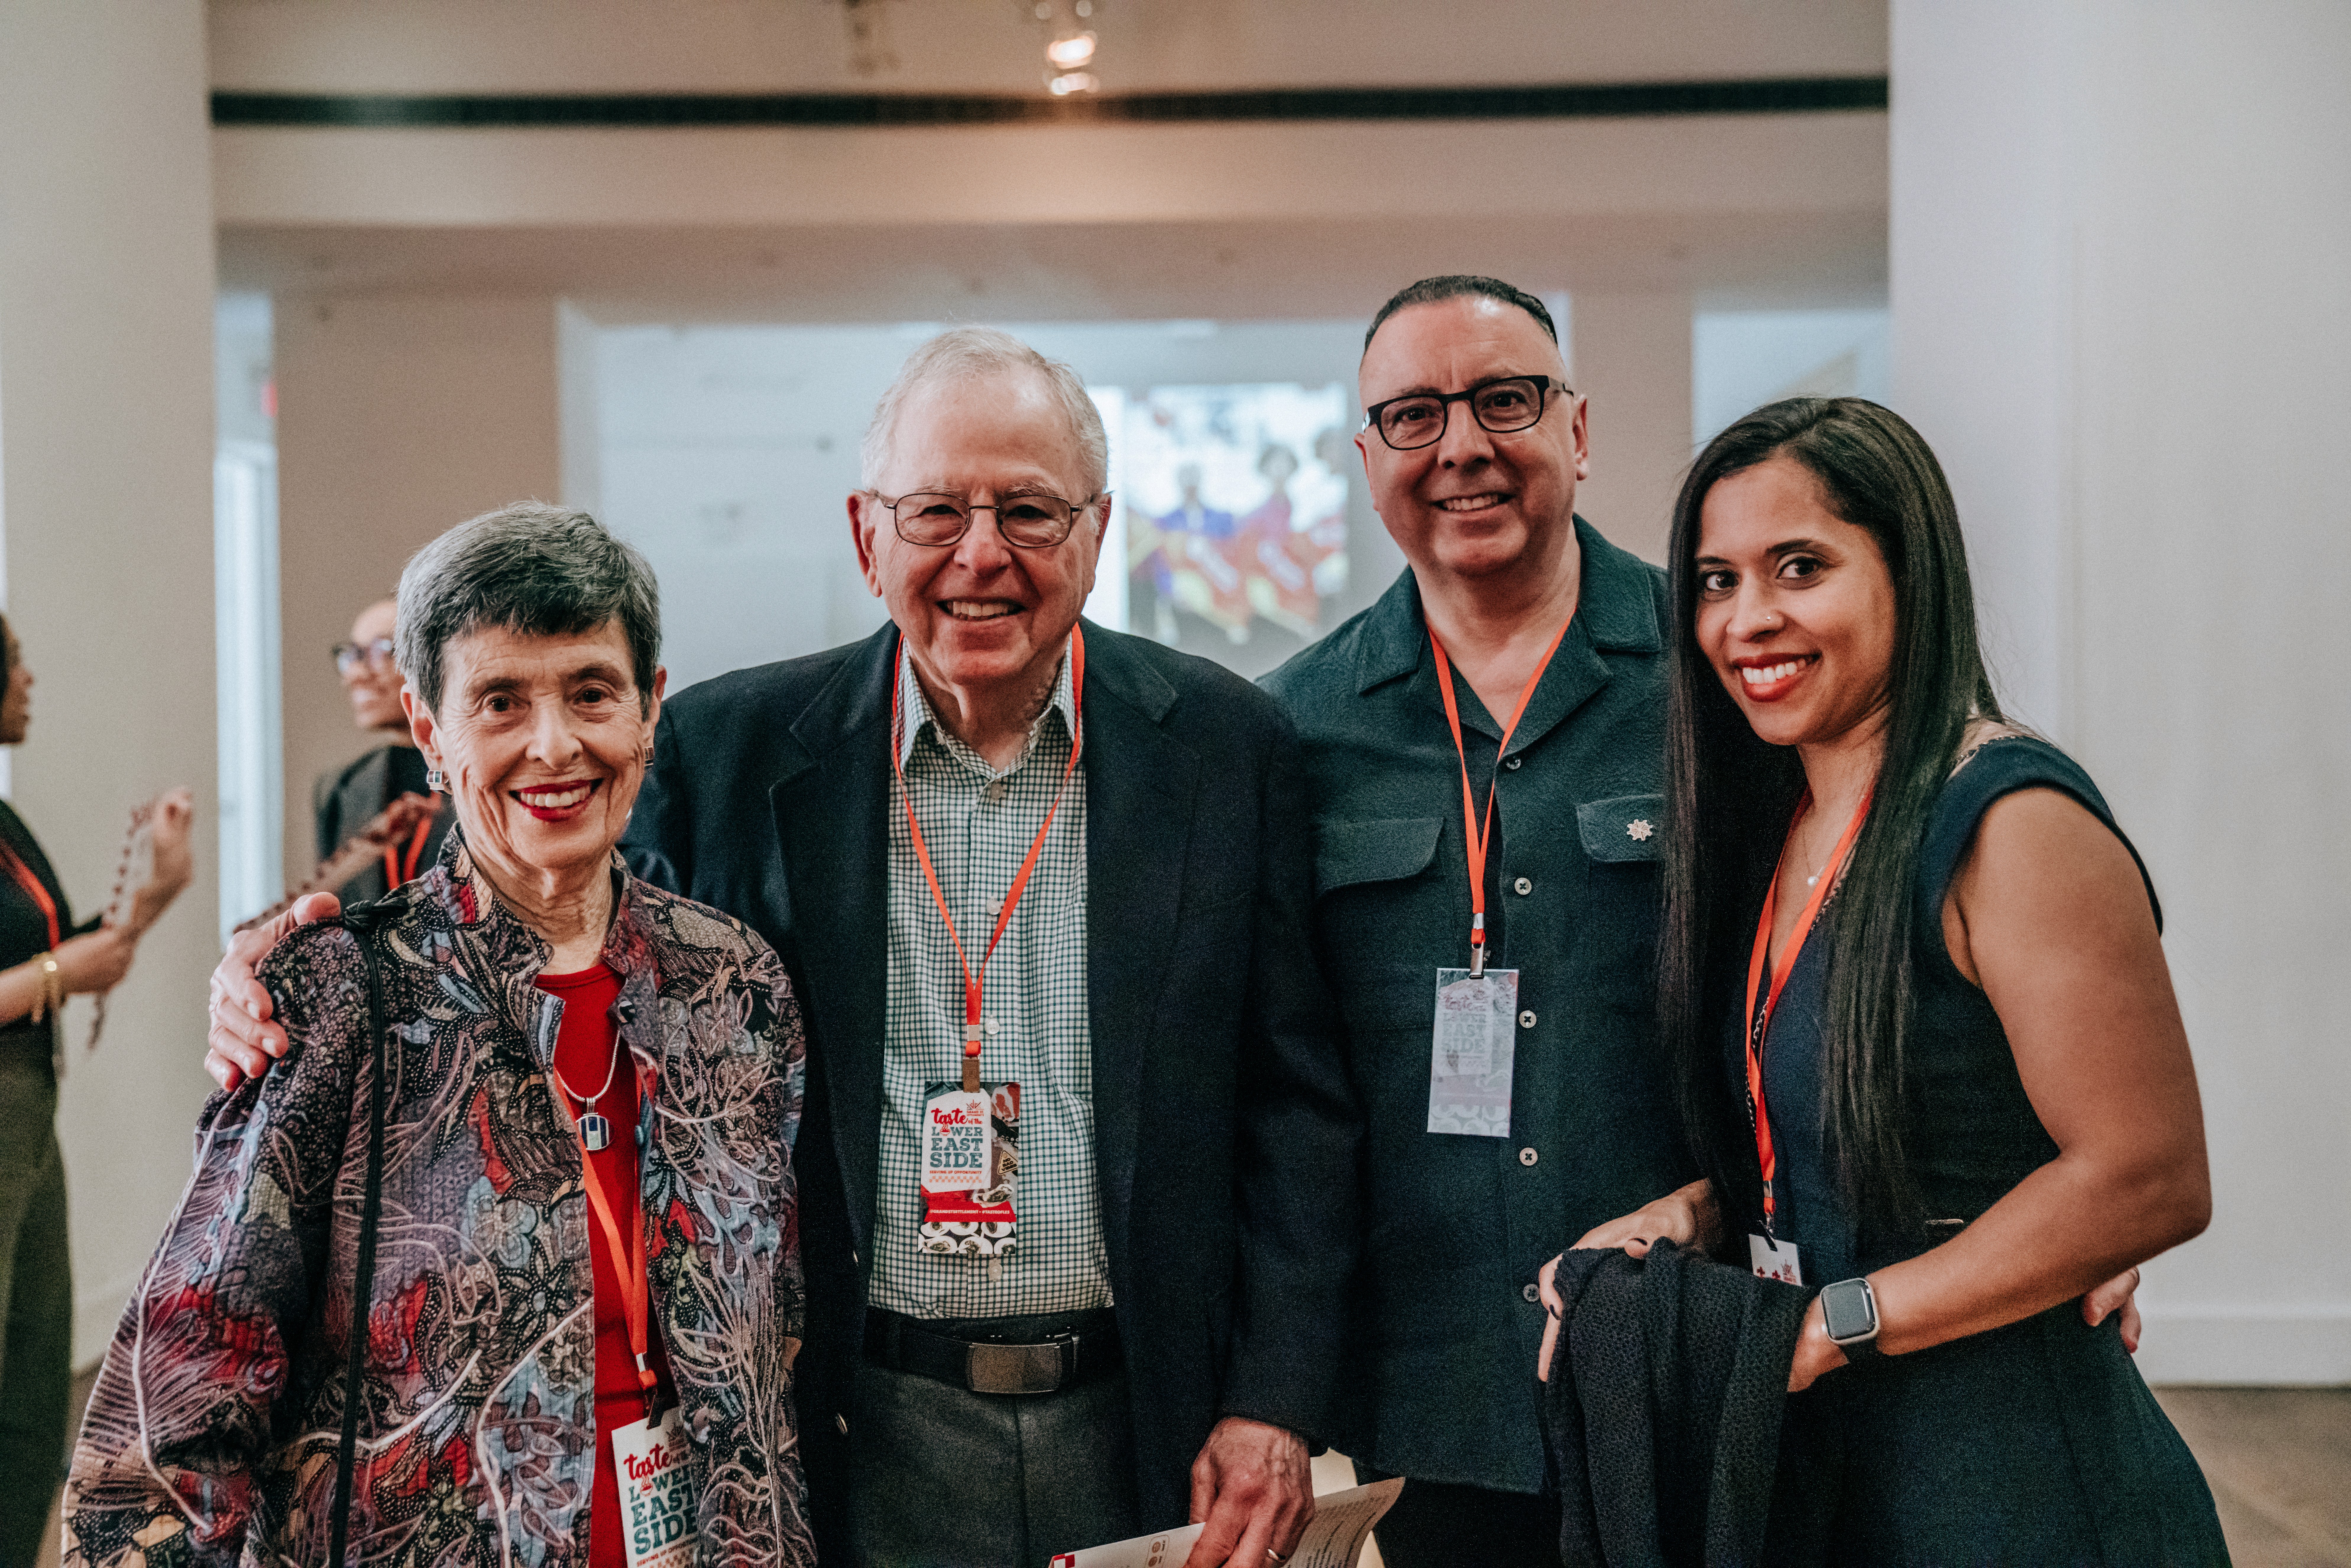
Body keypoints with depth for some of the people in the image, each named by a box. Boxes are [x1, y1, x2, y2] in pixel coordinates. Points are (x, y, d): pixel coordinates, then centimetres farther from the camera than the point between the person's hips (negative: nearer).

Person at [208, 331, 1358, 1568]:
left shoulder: (1228, 748, -2)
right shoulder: (730, 749, -2)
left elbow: (1295, 1103, 0)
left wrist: (1276, 1405, -6)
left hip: (1148, 1426, 0)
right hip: (867, 1446, 0)